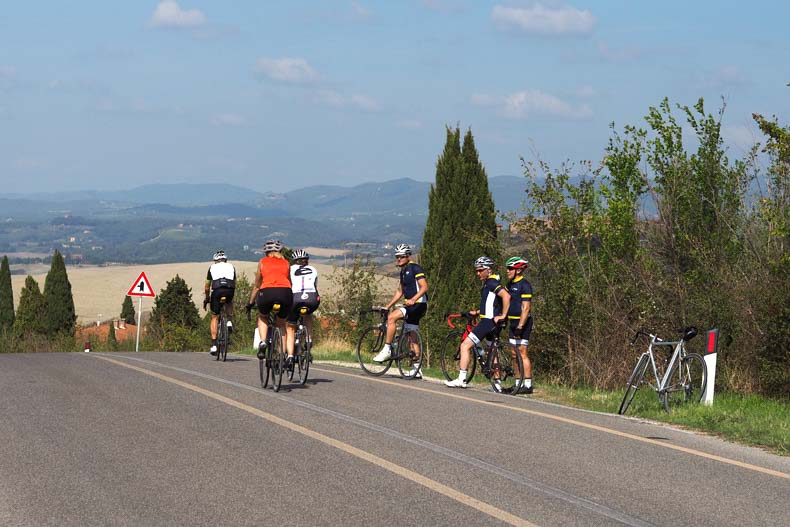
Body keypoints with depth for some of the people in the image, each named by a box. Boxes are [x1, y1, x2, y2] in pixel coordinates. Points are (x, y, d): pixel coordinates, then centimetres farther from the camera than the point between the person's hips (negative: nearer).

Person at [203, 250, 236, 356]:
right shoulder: (231, 267, 28)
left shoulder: (212, 267, 25)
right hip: (229, 289, 1)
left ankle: (214, 345, 3)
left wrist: (207, 298, 43)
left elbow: (207, 287, 28)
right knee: (229, 303, 37)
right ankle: (229, 321, 11)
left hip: (217, 290, -1)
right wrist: (230, 295, 48)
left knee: (214, 318, 11)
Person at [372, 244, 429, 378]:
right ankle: (417, 370, 13)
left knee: (392, 317, -25)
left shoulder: (415, 268, -10)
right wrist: (387, 306, 20)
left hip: (418, 305, -10)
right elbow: (400, 292, 25)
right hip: (411, 307, 10)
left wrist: (412, 300, -31)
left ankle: (387, 350, -20)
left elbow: (424, 287, -19)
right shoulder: (403, 272, 18)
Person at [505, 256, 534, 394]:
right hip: (513, 322, 9)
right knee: (515, 354, 10)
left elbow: (526, 308, -18)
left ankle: (528, 385, -8)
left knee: (522, 353, -9)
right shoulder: (510, 284, 13)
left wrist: (520, 326, -22)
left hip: (522, 322, -9)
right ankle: (518, 383, 15)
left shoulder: (525, 285, -14)